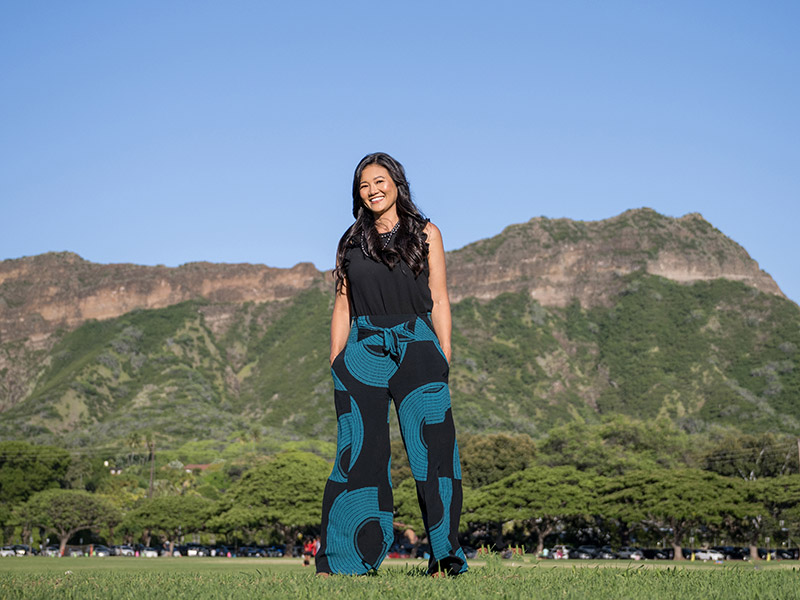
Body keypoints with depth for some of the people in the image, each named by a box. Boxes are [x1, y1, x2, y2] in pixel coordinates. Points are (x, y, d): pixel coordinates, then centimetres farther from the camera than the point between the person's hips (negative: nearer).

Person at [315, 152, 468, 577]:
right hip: (362, 352, 2)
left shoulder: (425, 234, 9)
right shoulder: (351, 241, 14)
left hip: (415, 348, -1)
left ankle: (444, 558, -1)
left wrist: (444, 360, -3)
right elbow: (342, 306, 14)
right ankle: (344, 560, 3)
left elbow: (439, 302, 6)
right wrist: (335, 366, 7)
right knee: (359, 453, -2)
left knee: (432, 450, -6)